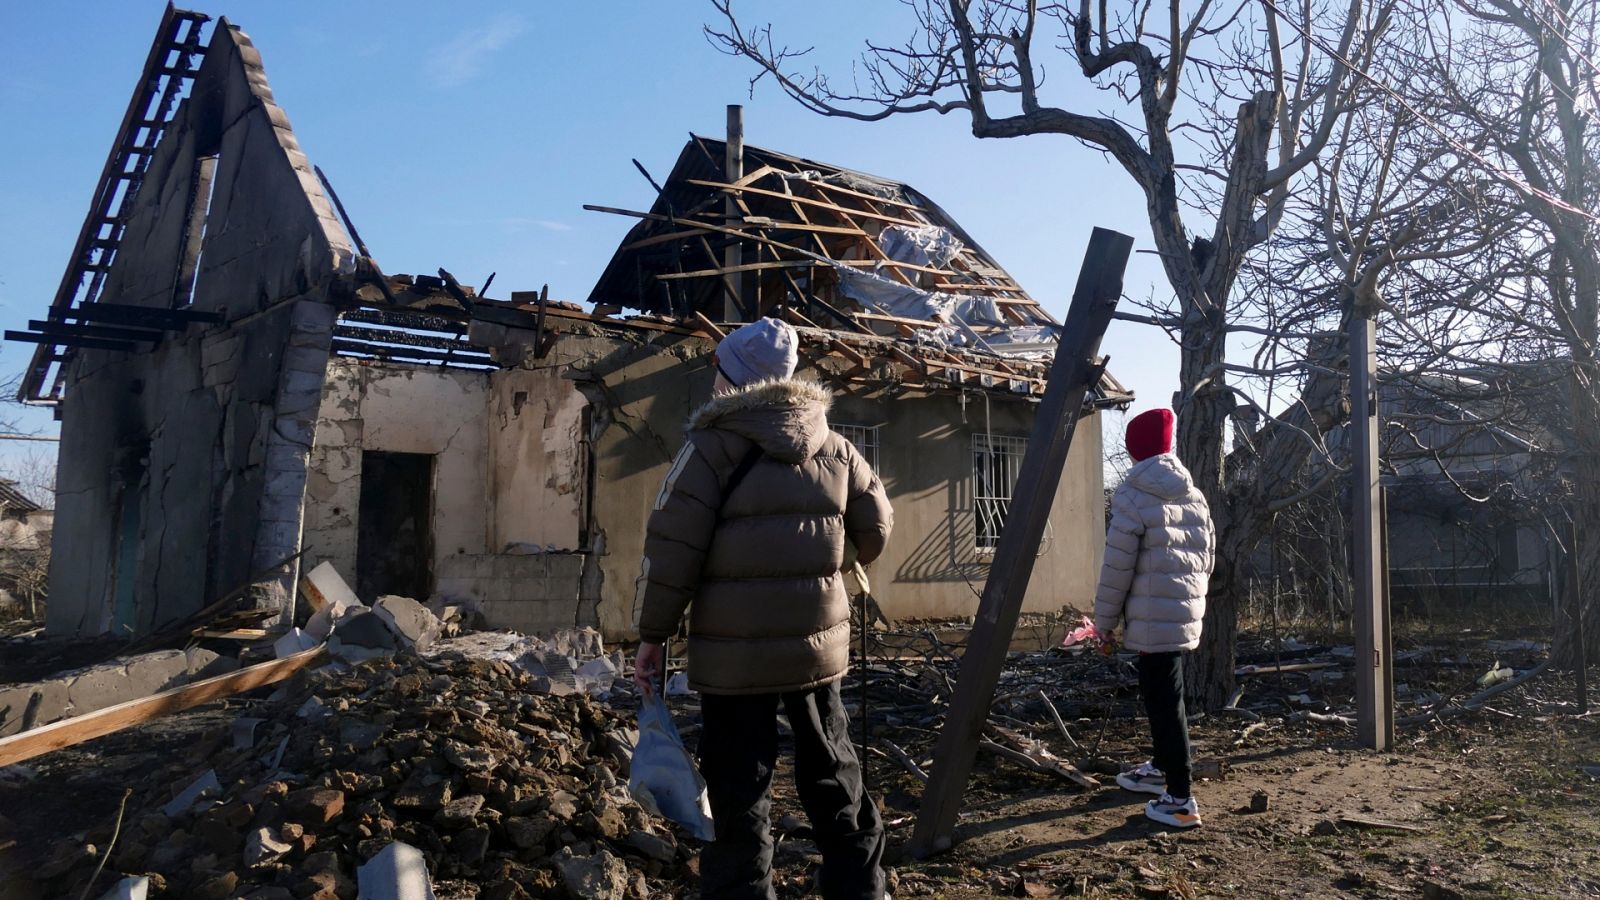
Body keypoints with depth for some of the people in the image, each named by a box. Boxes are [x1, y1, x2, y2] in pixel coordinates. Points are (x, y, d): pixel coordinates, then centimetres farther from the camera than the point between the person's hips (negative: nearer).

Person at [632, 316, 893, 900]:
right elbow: (875, 532, 14)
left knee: (740, 798, 4)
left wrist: (652, 636, -1)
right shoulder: (835, 448, 6)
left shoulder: (714, 447, -8)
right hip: (820, 644, 5)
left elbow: (672, 550, -10)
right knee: (835, 782, 18)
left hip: (736, 654, -4)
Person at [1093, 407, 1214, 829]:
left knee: (1164, 701, -4)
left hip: (1152, 617, -8)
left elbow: (1117, 568, -12)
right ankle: (1160, 768, 40)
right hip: (1188, 612, 8)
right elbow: (1207, 557, 15)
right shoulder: (1194, 496, 10)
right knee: (1160, 692, 23)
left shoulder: (1133, 498, -13)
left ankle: (1180, 800, -1)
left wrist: (1104, 621, -3)